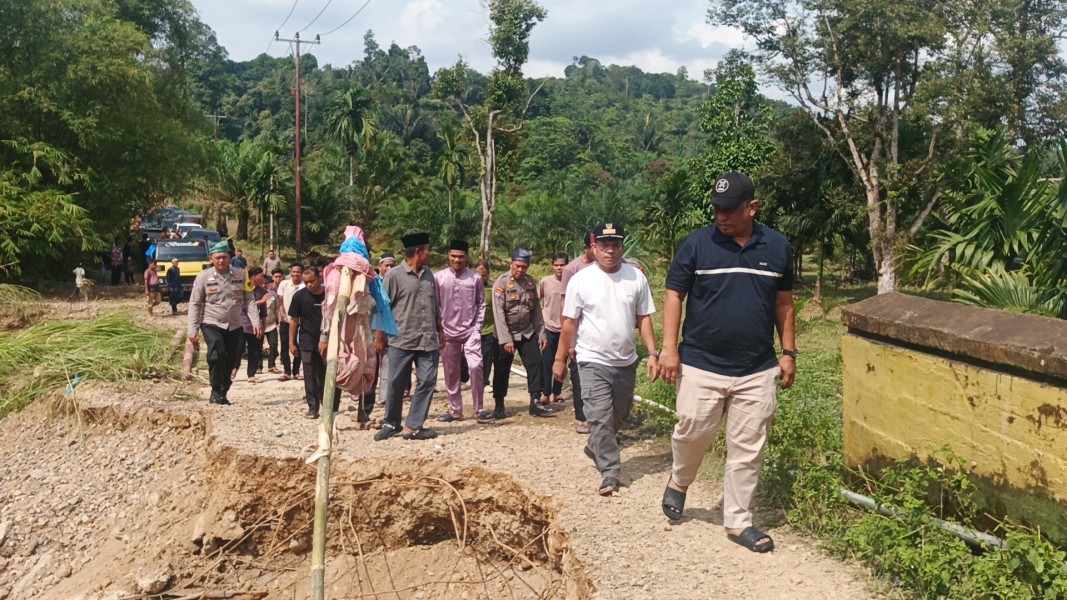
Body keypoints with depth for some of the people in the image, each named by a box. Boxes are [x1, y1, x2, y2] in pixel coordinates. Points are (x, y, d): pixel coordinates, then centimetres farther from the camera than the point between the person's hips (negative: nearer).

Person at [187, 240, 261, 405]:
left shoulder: (240, 275, 0)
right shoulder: (204, 277, -5)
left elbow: (248, 300, 3)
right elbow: (194, 304, -3)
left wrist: (255, 321, -8)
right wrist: (193, 329, -8)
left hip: (234, 326, 3)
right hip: (212, 324, -3)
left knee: (230, 362, 9)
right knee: (217, 354, -24)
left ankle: (223, 394, 27)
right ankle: (216, 391, -7)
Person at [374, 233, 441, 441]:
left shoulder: (428, 274, 12)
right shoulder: (395, 275, -6)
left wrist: (440, 329, 16)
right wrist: (379, 337, -6)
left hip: (428, 340, 5)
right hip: (402, 340, -5)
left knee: (427, 382, 0)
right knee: (396, 384, 4)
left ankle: (413, 426, 8)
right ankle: (391, 423, 23)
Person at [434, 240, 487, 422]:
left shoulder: (475, 278, -1)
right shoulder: (438, 277, -1)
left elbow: (481, 304, 5)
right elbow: (434, 305, 3)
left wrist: (477, 328, -3)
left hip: (470, 332, -1)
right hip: (448, 333, 1)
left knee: (476, 366, -14)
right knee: (451, 373, 7)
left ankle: (479, 408, -1)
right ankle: (455, 410, 19)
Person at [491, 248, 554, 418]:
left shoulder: (531, 282, 3)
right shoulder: (501, 282, -13)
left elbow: (536, 309, 7)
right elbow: (498, 313, -18)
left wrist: (541, 333, 2)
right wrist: (506, 339, -22)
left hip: (528, 332, 4)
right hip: (506, 334, -4)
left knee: (535, 364, -2)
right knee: (503, 370, 5)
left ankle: (535, 403, 3)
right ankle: (499, 405, 17)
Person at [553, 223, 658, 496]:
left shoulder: (636, 277, -1)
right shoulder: (580, 280, -8)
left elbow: (644, 318, 4)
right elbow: (569, 323, -2)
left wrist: (653, 353, -4)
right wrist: (560, 359, 1)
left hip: (626, 361, 4)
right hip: (594, 362, -4)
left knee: (619, 415, 19)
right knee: (601, 419, -8)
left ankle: (596, 447, 45)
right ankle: (610, 474, 1)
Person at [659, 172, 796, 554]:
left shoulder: (777, 247, 3)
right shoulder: (697, 243, -6)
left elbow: (783, 303, 11)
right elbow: (674, 295, -2)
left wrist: (788, 353, 8)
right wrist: (669, 348, -9)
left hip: (757, 370, 2)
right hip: (701, 366, -2)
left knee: (748, 449, 7)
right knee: (693, 433, 5)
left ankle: (738, 522, 21)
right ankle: (679, 481, 37)